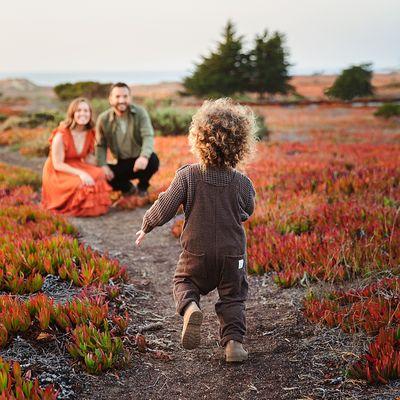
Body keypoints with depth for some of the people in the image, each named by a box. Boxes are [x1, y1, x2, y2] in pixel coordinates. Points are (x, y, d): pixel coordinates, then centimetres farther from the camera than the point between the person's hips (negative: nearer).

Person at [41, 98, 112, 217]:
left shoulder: (90, 133, -1)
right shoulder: (61, 135, -21)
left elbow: (89, 159, 4)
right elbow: (58, 164, -20)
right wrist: (80, 173, -31)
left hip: (78, 168, 6)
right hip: (57, 173, -6)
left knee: (100, 175, -21)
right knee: (80, 184, -33)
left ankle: (94, 207, -4)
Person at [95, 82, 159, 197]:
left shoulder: (140, 113, -11)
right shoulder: (103, 119, -6)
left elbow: (148, 136, -23)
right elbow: (100, 146, -2)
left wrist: (144, 156, -43)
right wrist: (102, 165, -20)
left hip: (140, 161, -2)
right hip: (122, 164, 2)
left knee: (153, 160, -35)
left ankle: (142, 187, -1)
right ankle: (128, 188, 9)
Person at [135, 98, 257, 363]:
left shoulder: (187, 176, -19)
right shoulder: (243, 184, -14)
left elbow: (164, 211, -15)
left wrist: (146, 228, 3)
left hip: (197, 253, 0)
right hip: (233, 254, 1)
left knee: (184, 281, 23)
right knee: (233, 298, 18)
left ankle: (190, 308, -8)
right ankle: (234, 340, 4)